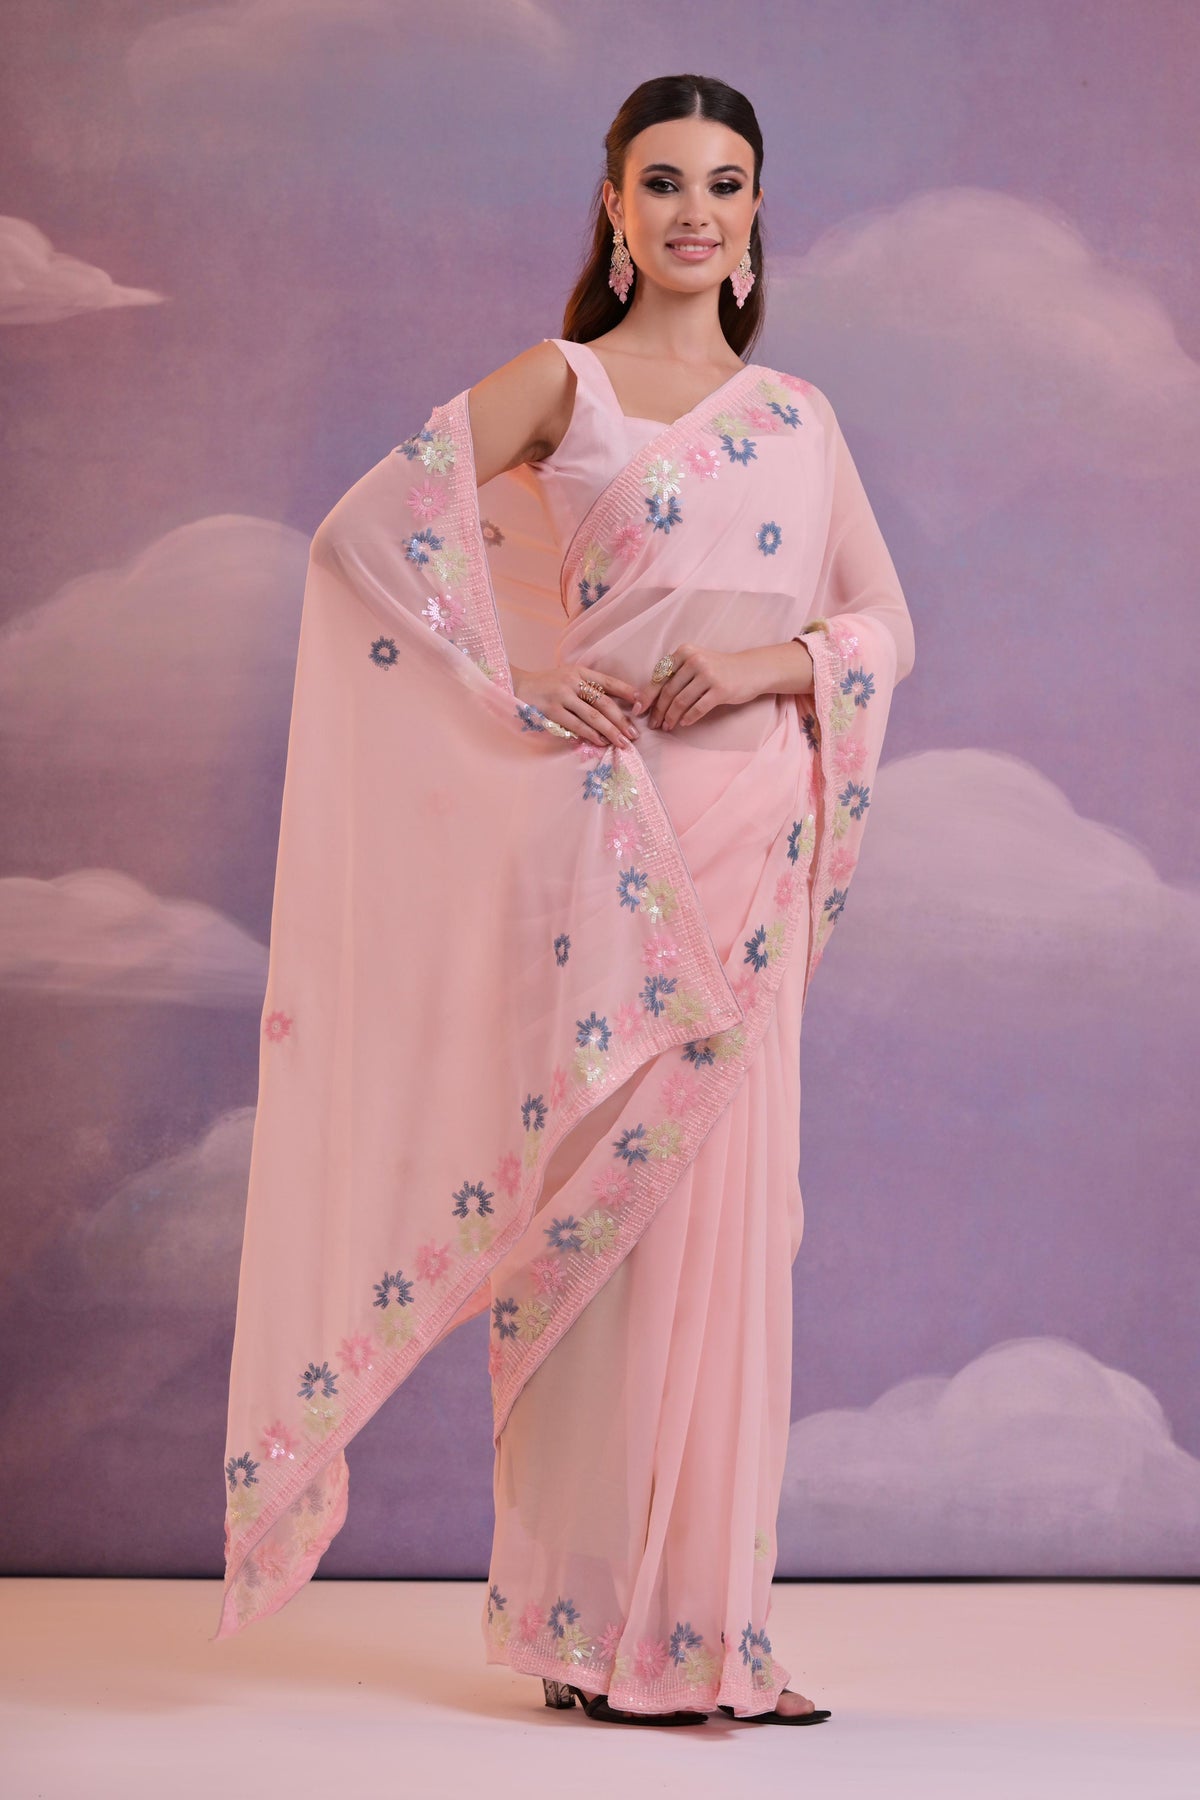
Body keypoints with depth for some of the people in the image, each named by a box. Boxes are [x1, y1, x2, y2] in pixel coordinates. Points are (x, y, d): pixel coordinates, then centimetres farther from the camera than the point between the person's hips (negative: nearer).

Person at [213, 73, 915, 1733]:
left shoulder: (797, 413, 15)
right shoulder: (562, 385, 2)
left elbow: (883, 619, 13)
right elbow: (363, 532, -5)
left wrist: (775, 663, -7)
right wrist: (510, 691, -10)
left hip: (754, 836, 4)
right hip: (615, 830, -4)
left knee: (729, 1216, 6)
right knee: (605, 1201, -3)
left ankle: (711, 1623, 14)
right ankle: (603, 1630, 6)